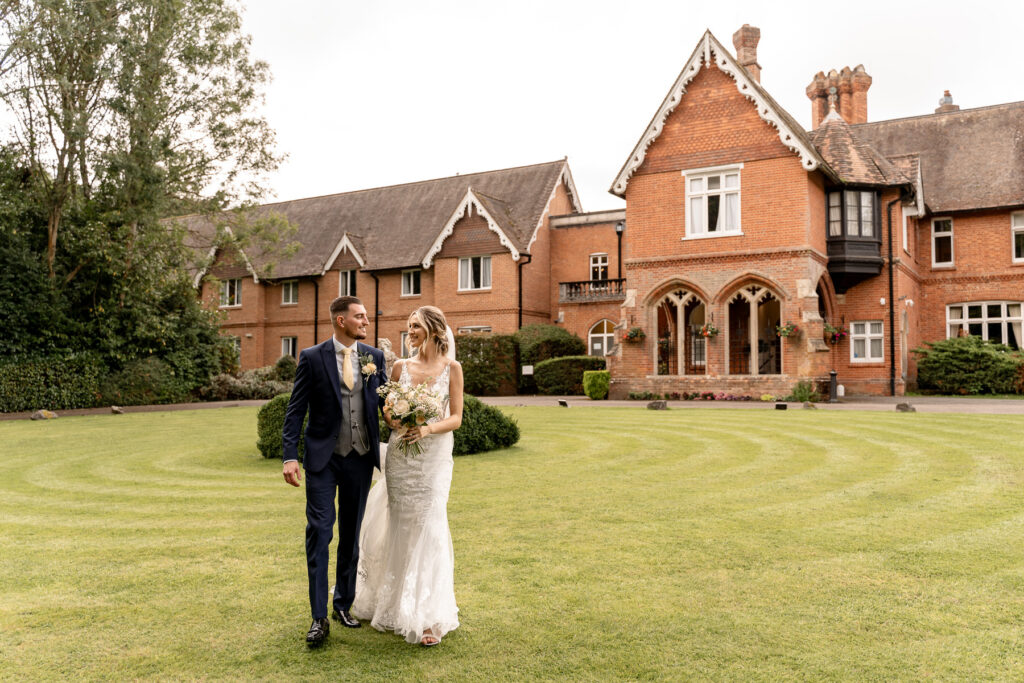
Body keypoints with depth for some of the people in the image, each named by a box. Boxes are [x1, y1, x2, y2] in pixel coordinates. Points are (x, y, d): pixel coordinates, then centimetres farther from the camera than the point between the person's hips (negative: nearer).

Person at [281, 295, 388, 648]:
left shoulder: (374, 357, 3)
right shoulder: (312, 358, -6)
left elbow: (386, 400, 6)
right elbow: (295, 410, -6)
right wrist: (290, 456, -14)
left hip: (360, 458, 3)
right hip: (323, 458, -3)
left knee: (351, 536, 13)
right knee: (319, 533, -6)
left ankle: (344, 604, 29)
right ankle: (319, 618, 3)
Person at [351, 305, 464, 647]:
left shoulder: (451, 367, 0)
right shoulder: (400, 367, 6)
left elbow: (456, 417, -2)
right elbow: (387, 410, 10)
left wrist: (427, 429, -19)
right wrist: (396, 422, -13)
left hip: (434, 456, -2)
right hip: (400, 455, 2)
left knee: (428, 527, -5)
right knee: (402, 527, 7)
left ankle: (428, 617, 2)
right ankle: (398, 603, 25)